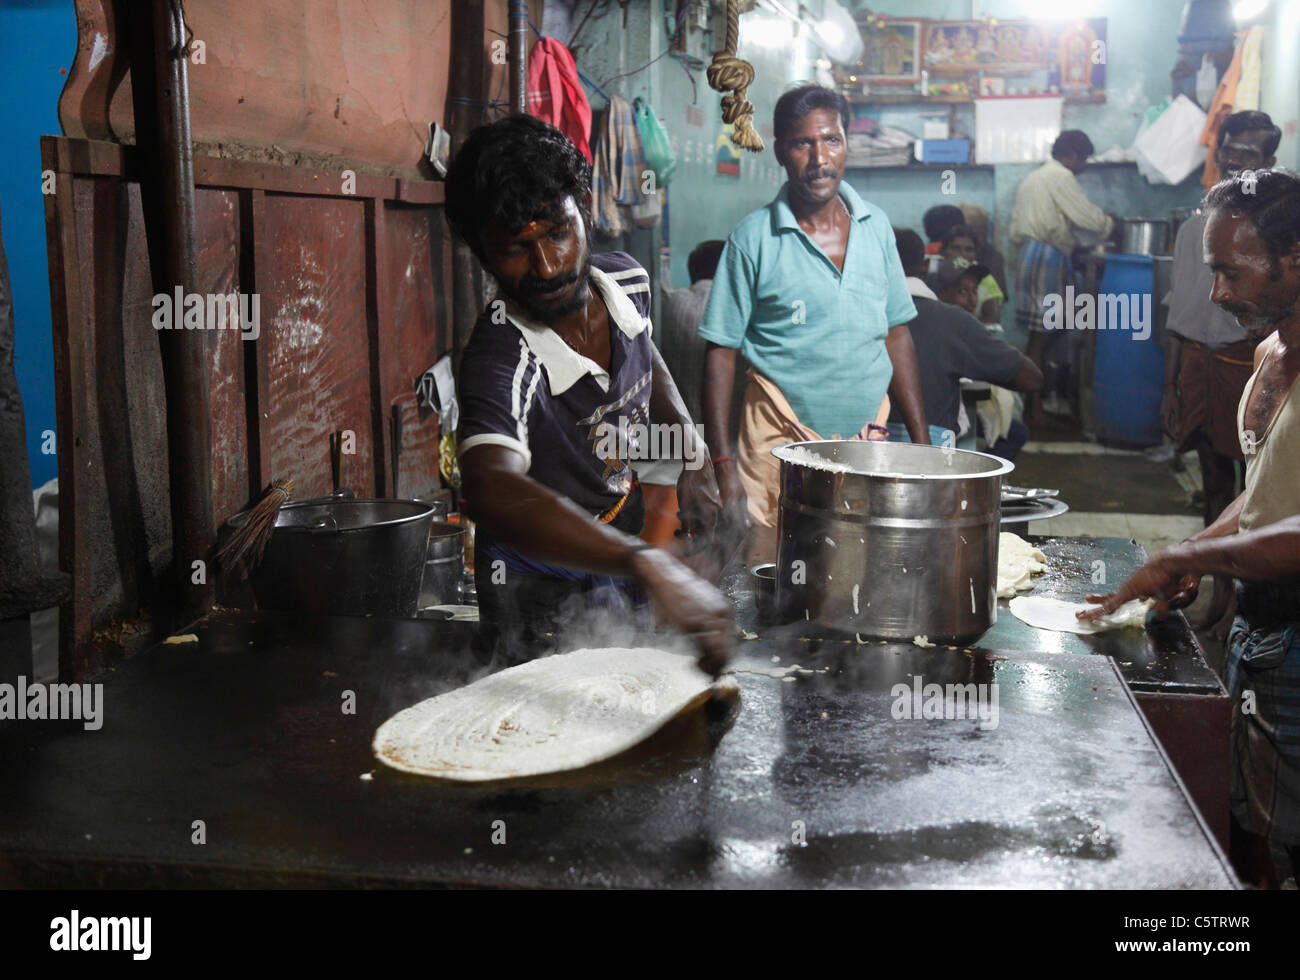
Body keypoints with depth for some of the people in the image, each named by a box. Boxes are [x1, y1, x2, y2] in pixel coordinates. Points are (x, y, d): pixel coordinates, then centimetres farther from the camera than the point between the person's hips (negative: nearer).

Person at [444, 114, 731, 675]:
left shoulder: (626, 281, -10)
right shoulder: (500, 359, -34)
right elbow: (493, 490, -55)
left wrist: (687, 441, 0)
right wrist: (647, 565, -68)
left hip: (623, 576, 7)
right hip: (546, 602, -6)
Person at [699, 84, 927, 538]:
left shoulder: (876, 227, 8)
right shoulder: (754, 237, -4)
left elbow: (896, 335, 14)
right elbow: (721, 351, -4)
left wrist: (921, 442, 10)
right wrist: (723, 463, -10)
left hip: (869, 439, 4)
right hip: (782, 443, -3)